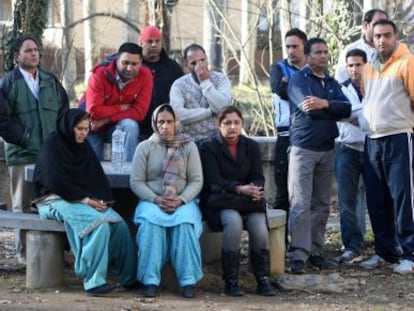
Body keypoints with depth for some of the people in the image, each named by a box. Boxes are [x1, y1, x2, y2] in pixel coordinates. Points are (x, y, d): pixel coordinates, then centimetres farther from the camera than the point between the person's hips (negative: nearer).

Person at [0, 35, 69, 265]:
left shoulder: (51, 81, 13)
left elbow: (64, 110, 16)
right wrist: (21, 139, -8)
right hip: (22, 154, -4)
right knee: (22, 205, 1)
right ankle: (24, 252, 6)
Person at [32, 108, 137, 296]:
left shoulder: (84, 147, 16)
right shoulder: (52, 147, -6)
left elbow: (98, 177, 15)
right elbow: (55, 182, -15)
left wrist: (100, 199, -5)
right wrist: (85, 199, -19)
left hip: (89, 200, 7)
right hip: (58, 200, -7)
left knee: (119, 223, -19)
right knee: (98, 222, -33)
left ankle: (128, 277, -14)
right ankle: (93, 281, -35)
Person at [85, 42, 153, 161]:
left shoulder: (145, 76, -16)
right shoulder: (100, 75, -20)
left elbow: (139, 112, -21)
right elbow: (93, 112, -28)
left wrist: (105, 120, -24)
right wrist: (123, 107, -22)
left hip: (122, 126, 0)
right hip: (94, 129, 0)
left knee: (131, 125, -30)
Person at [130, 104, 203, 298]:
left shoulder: (189, 146, 10)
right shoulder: (145, 147, 8)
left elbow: (196, 180, 3)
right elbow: (136, 181, 2)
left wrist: (181, 200, -15)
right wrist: (156, 199, -14)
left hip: (183, 201, 0)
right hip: (152, 200, 0)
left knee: (185, 223, -34)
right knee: (150, 222, -35)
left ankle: (188, 280, -29)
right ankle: (150, 280, -30)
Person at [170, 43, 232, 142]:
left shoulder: (221, 79, 3)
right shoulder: (179, 85, 1)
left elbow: (222, 108, -13)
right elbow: (177, 114, -15)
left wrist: (205, 82, -10)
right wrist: (210, 111, -11)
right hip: (190, 142, -1)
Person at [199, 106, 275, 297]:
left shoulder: (251, 146, 14)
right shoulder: (208, 147, 1)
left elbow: (258, 177, 5)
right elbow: (213, 181, -10)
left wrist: (255, 190, -21)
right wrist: (240, 189, -26)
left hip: (248, 201, 3)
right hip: (218, 202, -3)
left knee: (258, 223, -28)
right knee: (233, 220, -34)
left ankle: (263, 280, -22)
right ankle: (231, 281, -27)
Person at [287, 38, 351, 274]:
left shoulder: (332, 83, 15)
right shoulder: (299, 80, -1)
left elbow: (347, 109, -1)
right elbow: (308, 107, -18)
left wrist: (325, 104, -18)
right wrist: (334, 110, -7)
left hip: (328, 149, 6)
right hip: (304, 148, -6)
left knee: (322, 204, 7)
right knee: (301, 204, -9)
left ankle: (315, 251, 13)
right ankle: (299, 255, -10)